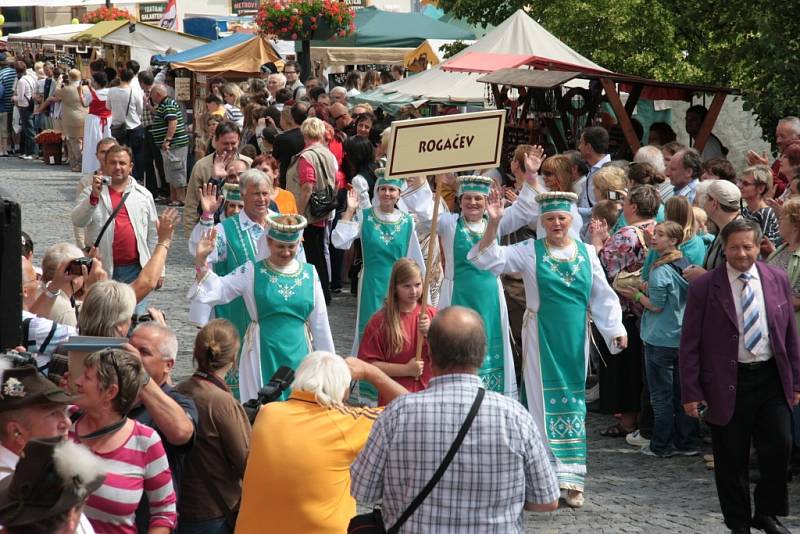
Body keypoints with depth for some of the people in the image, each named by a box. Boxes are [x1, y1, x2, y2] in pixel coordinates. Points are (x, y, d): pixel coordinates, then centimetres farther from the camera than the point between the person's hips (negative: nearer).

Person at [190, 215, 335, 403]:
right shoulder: (251, 272, -1)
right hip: (263, 357, -2)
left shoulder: (310, 274, 5)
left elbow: (320, 324, 11)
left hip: (298, 356, 2)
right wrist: (201, 260, -22)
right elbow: (214, 292, -8)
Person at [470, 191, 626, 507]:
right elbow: (489, 258, -10)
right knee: (545, 402, -1)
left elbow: (602, 296, 8)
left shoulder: (586, 253, 4)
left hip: (574, 339, 3)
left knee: (573, 404, 7)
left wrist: (616, 330, 1)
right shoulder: (529, 251, -3)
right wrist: (493, 223, -22)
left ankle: (571, 479, 12)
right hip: (541, 338, -3)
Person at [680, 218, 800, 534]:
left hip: (772, 378, 3)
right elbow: (690, 344, -4)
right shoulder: (704, 288, -7)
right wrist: (691, 392, -7)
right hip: (728, 384, -2)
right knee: (732, 461, 5)